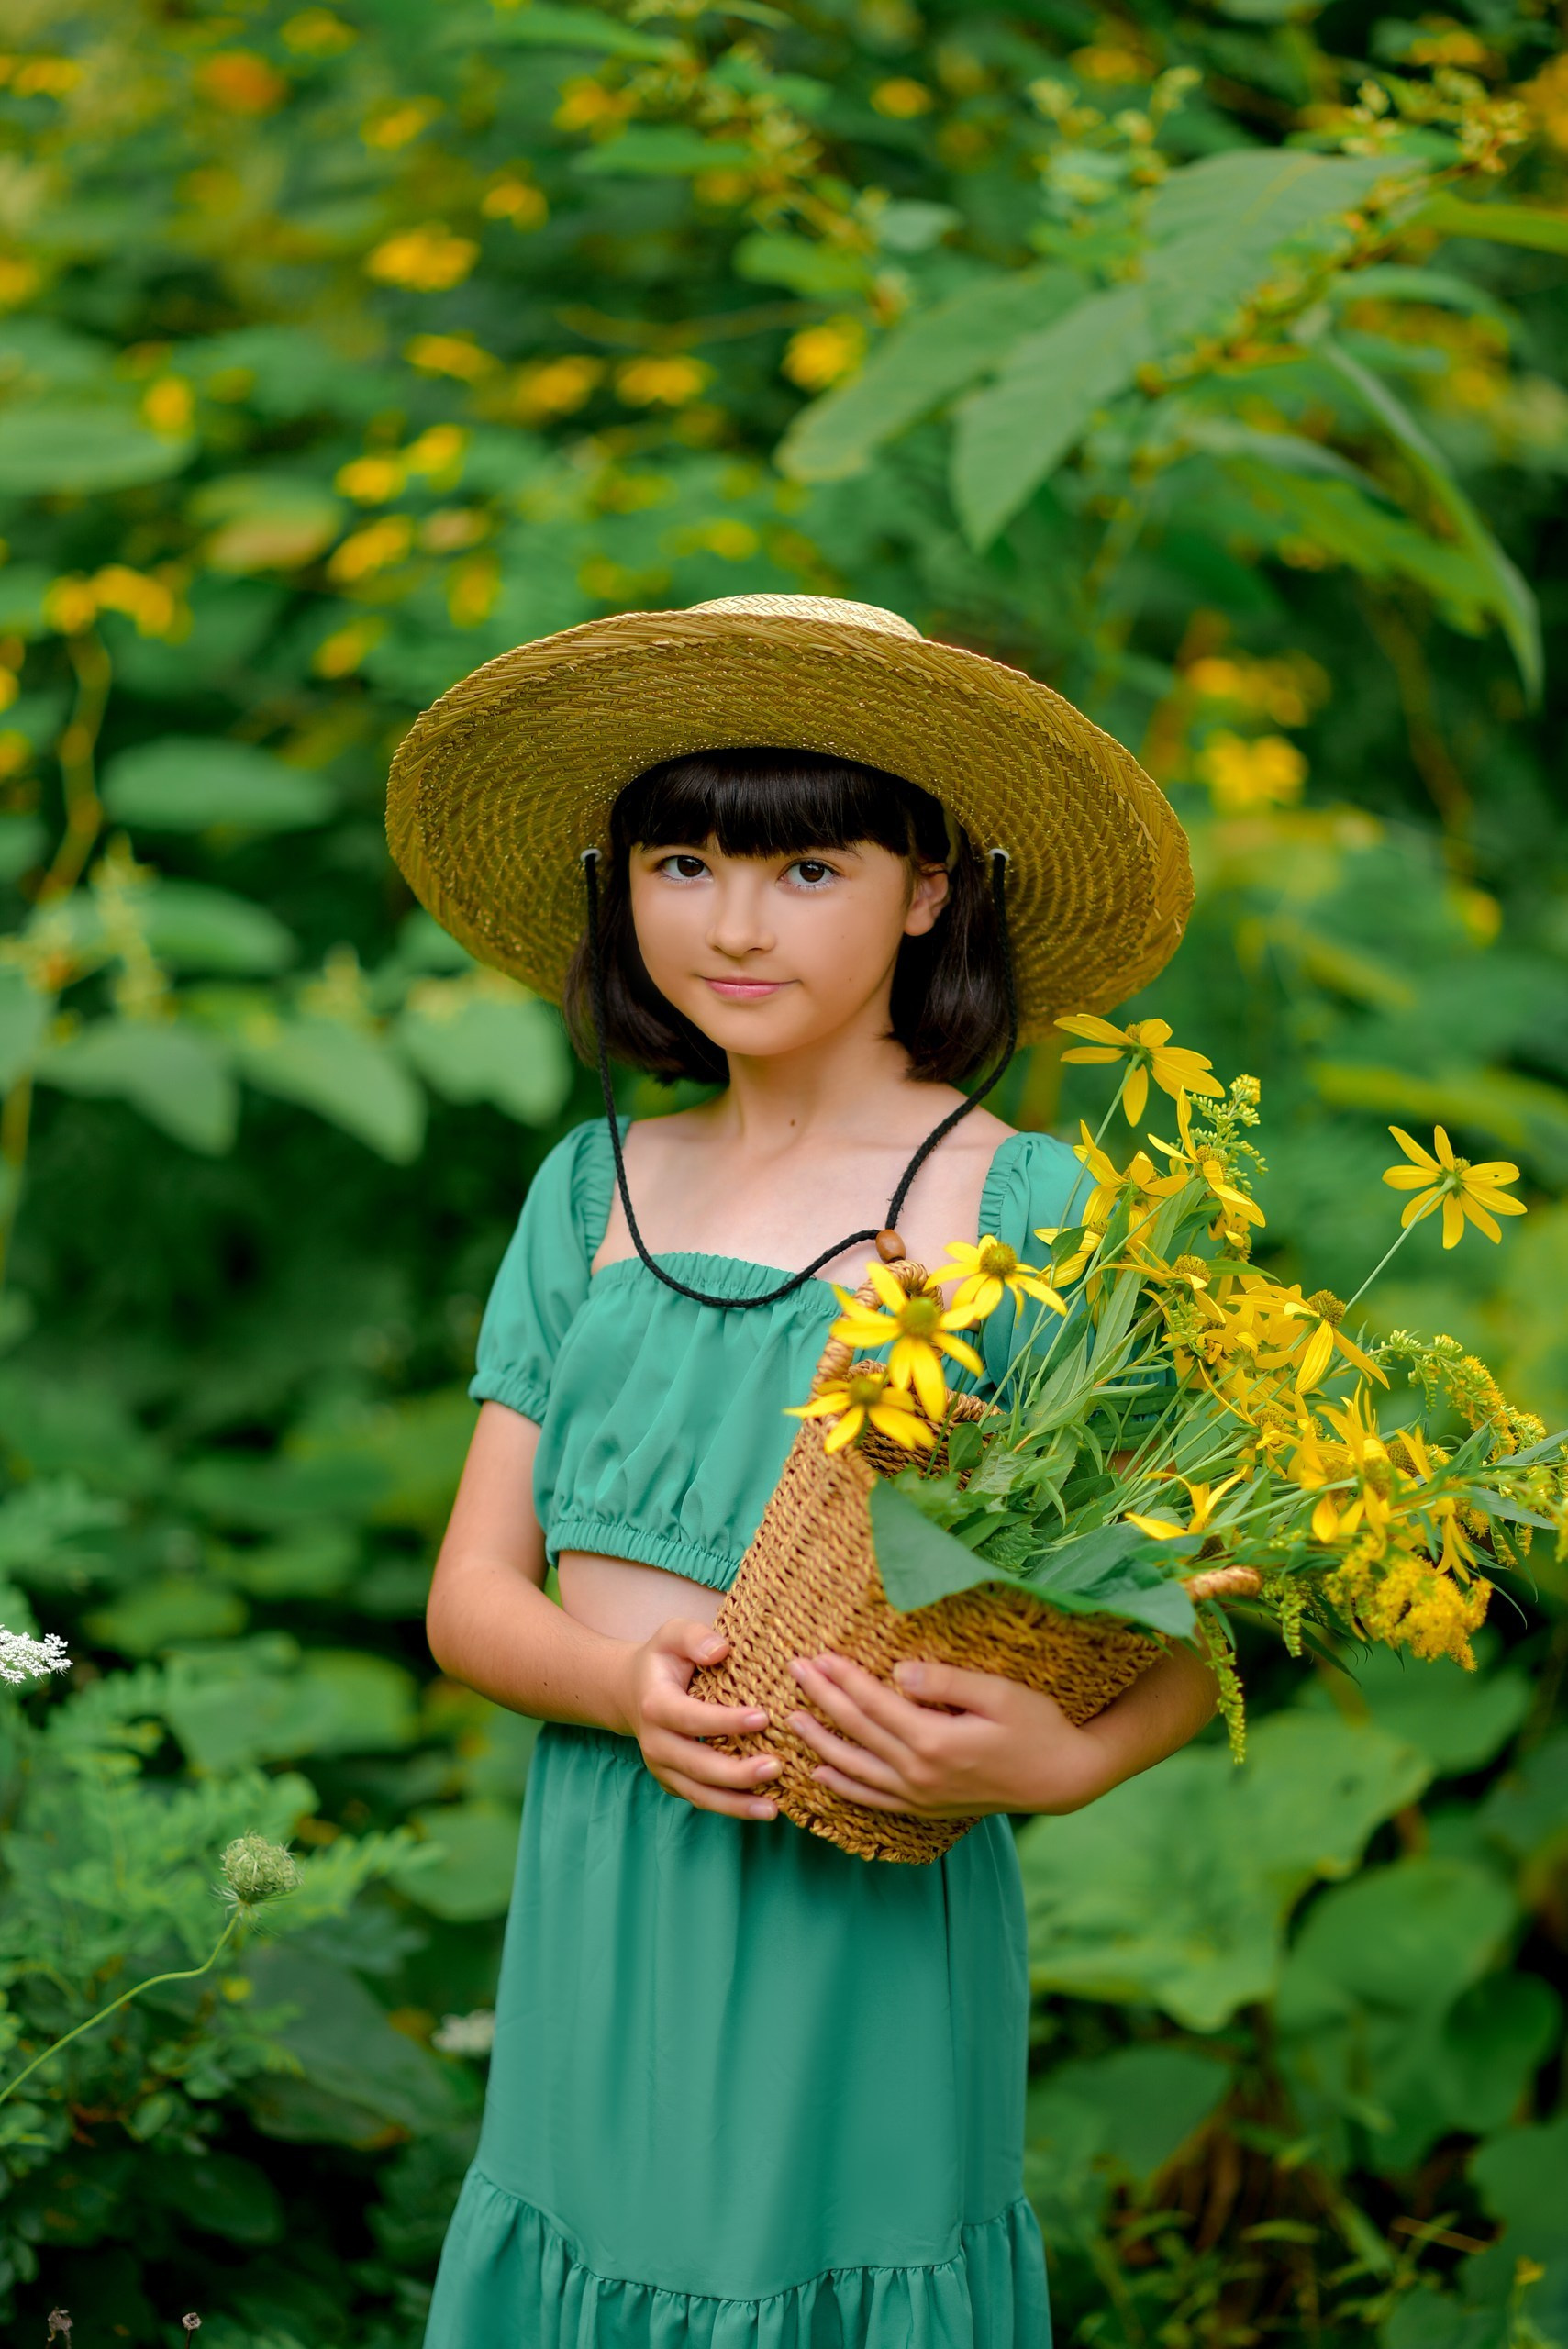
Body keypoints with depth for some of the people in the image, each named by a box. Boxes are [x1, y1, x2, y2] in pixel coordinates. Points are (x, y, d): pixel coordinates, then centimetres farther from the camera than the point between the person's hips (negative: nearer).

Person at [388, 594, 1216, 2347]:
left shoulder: (1021, 1208, -8)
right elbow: (472, 1593, 6)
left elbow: (1183, 1640, -7)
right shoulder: (593, 1192, 7)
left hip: (860, 1924, -4)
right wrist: (624, 1687, -14)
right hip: (594, 1900, 4)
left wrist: (1063, 1761, -27)